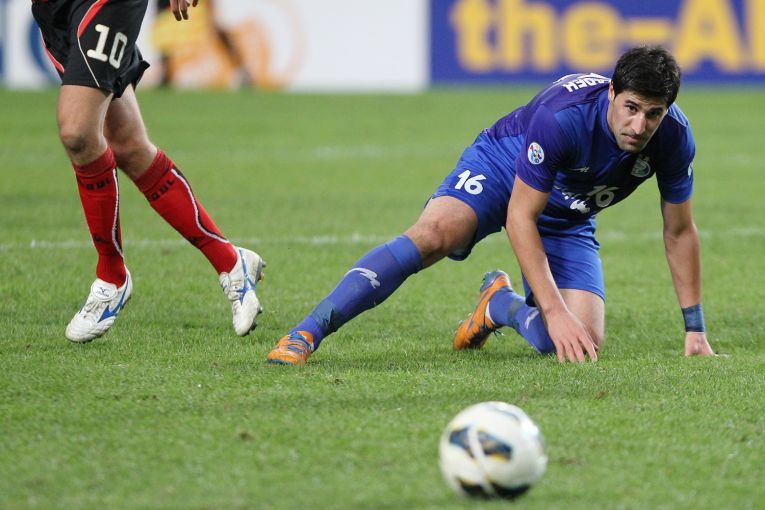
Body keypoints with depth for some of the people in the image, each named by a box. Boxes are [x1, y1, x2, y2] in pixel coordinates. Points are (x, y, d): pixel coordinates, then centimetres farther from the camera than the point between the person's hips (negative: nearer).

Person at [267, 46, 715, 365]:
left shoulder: (673, 137, -22)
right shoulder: (562, 115, -36)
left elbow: (679, 231, -6)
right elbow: (520, 217, -31)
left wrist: (695, 329, -5)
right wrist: (554, 310, -36)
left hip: (568, 219, 4)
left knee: (584, 342, -18)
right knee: (436, 232, -36)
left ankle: (499, 303, 16)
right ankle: (305, 334, -37)